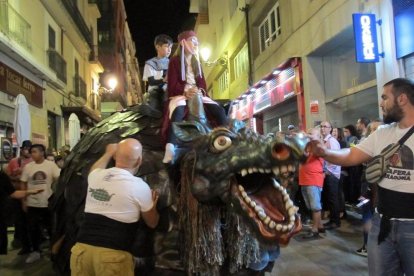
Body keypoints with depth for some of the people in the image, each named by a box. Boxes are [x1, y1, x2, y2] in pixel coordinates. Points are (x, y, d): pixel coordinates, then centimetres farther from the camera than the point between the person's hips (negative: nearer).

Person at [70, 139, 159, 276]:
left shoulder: (95, 176, 5)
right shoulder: (140, 186, -8)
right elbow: (152, 223, 8)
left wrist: (108, 153, 46)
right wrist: (153, 204, 26)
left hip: (82, 249, 5)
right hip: (113, 254, -5)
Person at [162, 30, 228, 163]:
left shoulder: (197, 62, 23)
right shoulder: (174, 61, 5)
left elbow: (202, 82, 14)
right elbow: (172, 84, -4)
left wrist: (200, 91, -11)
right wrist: (186, 92, -22)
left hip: (198, 94, 6)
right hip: (180, 94, -5)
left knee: (219, 110, -23)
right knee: (178, 111, -41)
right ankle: (170, 149, -55)